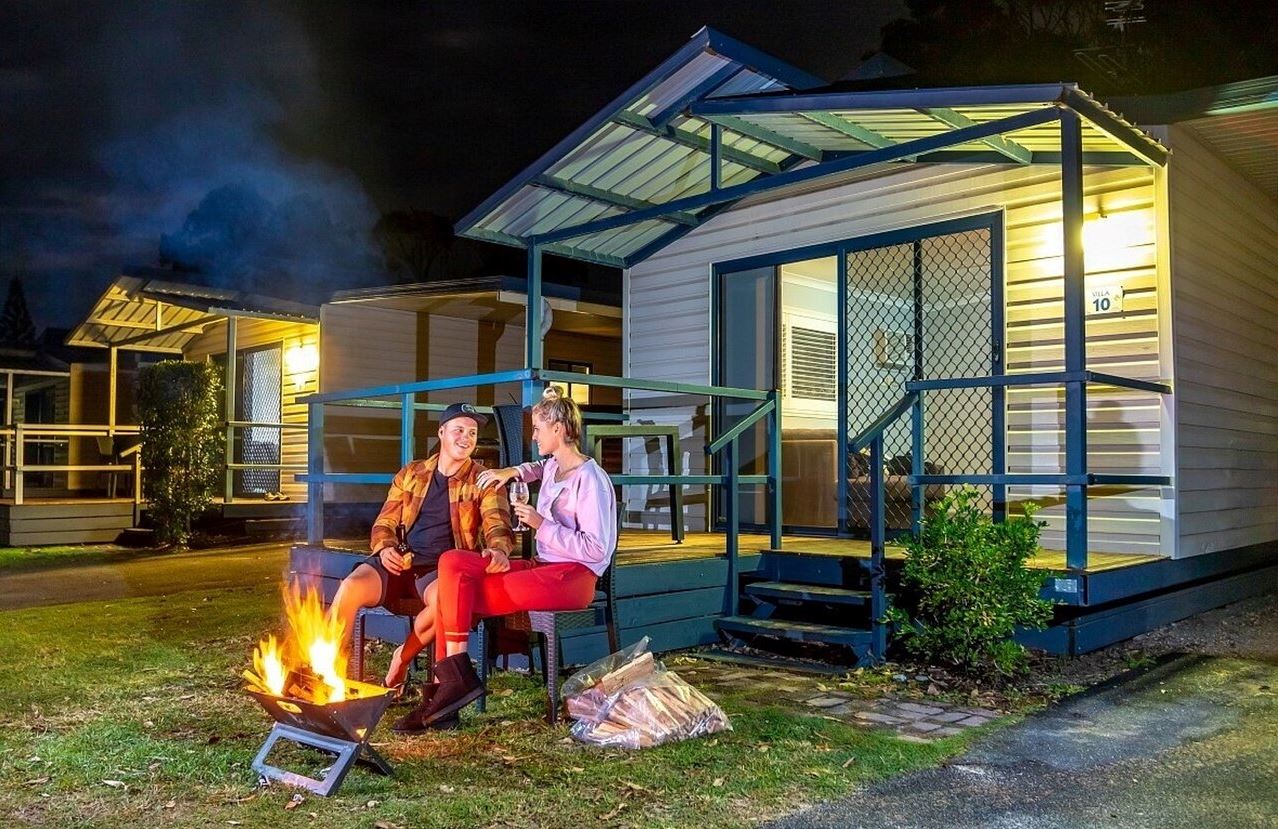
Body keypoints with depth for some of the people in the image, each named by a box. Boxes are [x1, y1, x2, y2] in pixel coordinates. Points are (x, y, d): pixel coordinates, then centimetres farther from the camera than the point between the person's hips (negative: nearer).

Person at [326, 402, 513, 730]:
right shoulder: (410, 474, 15)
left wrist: (497, 550, -34)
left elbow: (497, 526, -9)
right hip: (401, 562, 3)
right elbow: (384, 524, 16)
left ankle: (403, 656, -8)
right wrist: (384, 549, -9)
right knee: (350, 588, -27)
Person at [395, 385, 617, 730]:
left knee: (456, 597, -18)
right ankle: (447, 681, -14)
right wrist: (513, 472, 23)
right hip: (543, 568, 9)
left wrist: (541, 524, -16)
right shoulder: (553, 466, 15)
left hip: (572, 576, -9)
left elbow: (596, 550, -19)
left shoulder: (591, 479, -12)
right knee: (452, 563, -11)